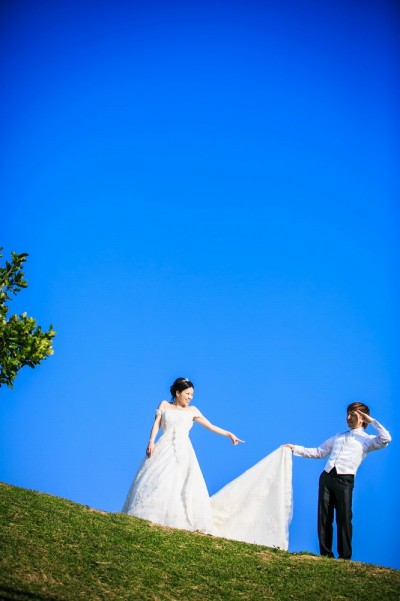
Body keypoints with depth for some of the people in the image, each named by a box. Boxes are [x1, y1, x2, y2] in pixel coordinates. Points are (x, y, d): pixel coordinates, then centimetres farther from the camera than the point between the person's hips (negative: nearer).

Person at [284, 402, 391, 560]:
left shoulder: (367, 440, 7)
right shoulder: (338, 437, 23)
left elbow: (386, 439, -13)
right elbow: (318, 452, 23)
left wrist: (372, 420, -5)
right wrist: (295, 449, 17)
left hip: (344, 481, -5)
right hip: (326, 477, 5)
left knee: (344, 519, -4)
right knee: (324, 517, 4)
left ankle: (345, 557, 6)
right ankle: (326, 554, 12)